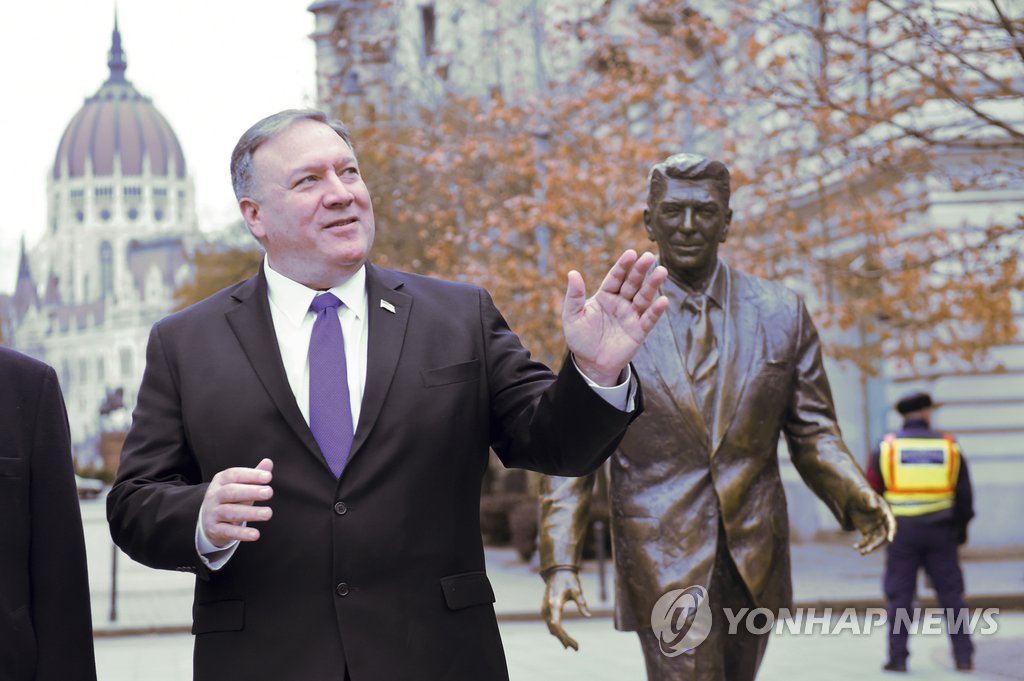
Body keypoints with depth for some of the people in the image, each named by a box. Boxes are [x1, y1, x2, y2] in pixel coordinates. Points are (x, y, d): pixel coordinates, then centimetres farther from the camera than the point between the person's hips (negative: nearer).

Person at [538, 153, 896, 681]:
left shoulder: (782, 314, 3)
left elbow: (812, 434, 5)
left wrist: (857, 498, -16)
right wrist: (560, 564, -13)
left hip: (755, 558, 3)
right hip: (664, 562, -3)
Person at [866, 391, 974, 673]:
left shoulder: (887, 446, 1)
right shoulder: (949, 446, 4)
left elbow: (872, 491, 2)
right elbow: (964, 494, 7)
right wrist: (961, 528, 18)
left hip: (902, 532, -1)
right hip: (940, 532, 1)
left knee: (899, 597, 4)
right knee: (951, 596, 8)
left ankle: (898, 658, 2)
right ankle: (964, 656, 7)